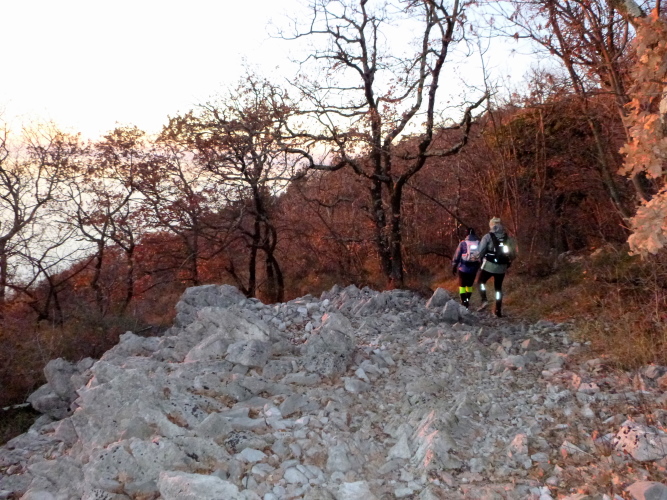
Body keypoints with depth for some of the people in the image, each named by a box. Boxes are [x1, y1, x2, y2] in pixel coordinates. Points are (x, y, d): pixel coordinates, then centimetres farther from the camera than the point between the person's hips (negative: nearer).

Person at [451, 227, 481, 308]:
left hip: (463, 268, -3)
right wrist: (480, 267, 14)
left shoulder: (463, 243, -9)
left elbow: (456, 257, -7)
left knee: (462, 285, 11)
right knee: (469, 285, 21)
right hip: (474, 269, 3)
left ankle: (463, 302, 4)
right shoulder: (479, 243, -1)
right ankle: (467, 300, 17)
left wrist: (453, 268, 2)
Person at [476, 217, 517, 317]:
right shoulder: (508, 238, 6)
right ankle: (498, 309, 12)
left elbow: (481, 251, -8)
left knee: (481, 282, 17)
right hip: (502, 267, 3)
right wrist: (509, 262, 19)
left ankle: (484, 300, -2)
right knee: (498, 288, 14)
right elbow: (514, 253, 5)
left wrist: (481, 259, 10)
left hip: (489, 265, -3)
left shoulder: (488, 236, -5)